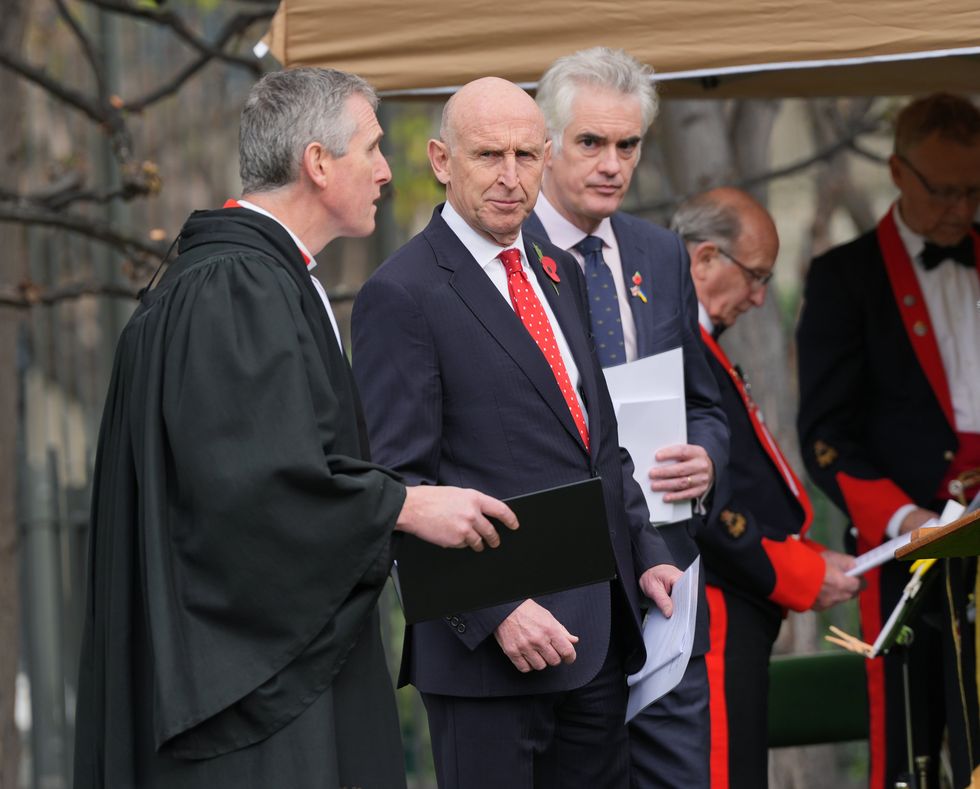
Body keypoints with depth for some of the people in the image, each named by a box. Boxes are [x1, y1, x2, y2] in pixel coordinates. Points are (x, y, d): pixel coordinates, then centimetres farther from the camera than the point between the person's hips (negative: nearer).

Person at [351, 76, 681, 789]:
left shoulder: (560, 274, 15)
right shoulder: (403, 294, -9)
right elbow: (400, 484, -14)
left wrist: (647, 553, 9)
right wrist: (496, 611, -20)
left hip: (600, 630, 7)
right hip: (490, 638, -7)